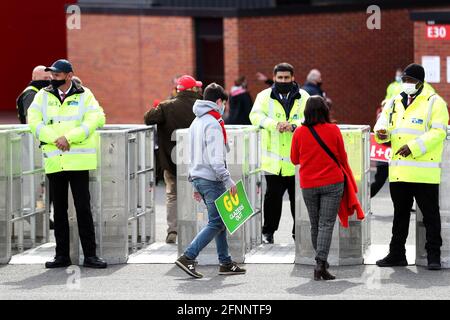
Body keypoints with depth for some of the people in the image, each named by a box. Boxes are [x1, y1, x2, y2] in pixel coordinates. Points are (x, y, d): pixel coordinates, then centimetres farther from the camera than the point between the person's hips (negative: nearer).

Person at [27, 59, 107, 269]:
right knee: (59, 210, 8)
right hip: (54, 161, 3)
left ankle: (90, 255, 3)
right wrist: (54, 138, -15)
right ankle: (62, 255, 15)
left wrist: (68, 138, -18)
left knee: (83, 208, -2)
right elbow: (34, 121, -3)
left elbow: (93, 121, -10)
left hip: (78, 160, -3)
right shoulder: (43, 96, 8)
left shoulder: (84, 96, 2)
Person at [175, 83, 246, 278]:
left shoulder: (196, 122, 17)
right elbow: (215, 158, -20)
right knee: (216, 223, -8)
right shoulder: (213, 123, -13)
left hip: (198, 178, 10)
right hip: (211, 179, -10)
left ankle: (225, 262, 15)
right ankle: (188, 258, -15)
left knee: (219, 220, 14)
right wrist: (228, 180, -18)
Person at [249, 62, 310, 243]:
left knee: (298, 196, 7)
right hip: (273, 159, -1)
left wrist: (293, 125, -25)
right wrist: (275, 124, -24)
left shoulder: (303, 97, 6)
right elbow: (256, 116, -8)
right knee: (272, 195, 4)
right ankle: (268, 231, 16)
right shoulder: (265, 96, 6)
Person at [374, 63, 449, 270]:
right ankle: (397, 254, 22)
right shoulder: (394, 103, 15)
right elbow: (383, 123, 16)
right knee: (400, 213, 14)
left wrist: (414, 147, -20)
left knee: (430, 214, 0)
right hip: (398, 172, 6)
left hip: (424, 172, -6)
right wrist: (381, 133, -10)